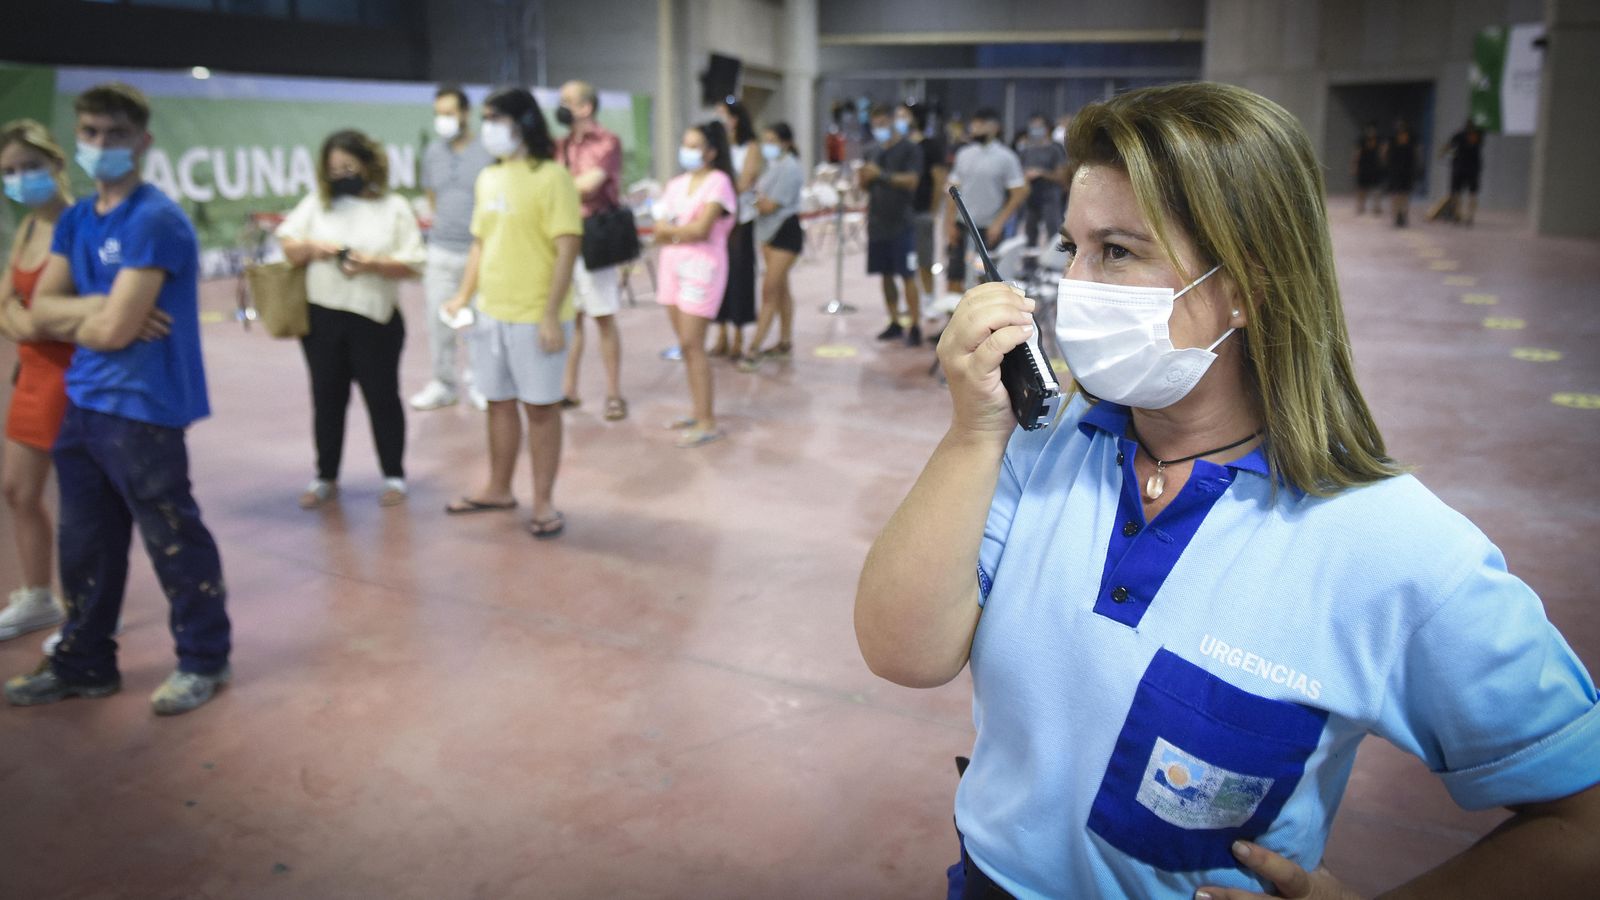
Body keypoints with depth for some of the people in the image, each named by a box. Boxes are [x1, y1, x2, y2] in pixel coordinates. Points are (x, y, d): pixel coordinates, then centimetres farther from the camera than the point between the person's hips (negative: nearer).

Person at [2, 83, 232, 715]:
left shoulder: (154, 222, -15)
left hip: (142, 407, -8)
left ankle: (204, 661, 18)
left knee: (173, 541, 3)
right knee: (84, 543, 16)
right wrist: (98, 309, -13)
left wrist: (64, 318, 0)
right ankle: (84, 663, 30)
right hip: (83, 402, 8)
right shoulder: (74, 221, 11)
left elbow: (113, 330, -20)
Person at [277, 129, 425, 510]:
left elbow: (413, 264, -6)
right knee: (326, 399, 11)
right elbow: (286, 244, 7)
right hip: (322, 317, 3)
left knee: (382, 397, 7)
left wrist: (374, 264, -22)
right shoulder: (316, 203, 7)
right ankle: (326, 478, 23)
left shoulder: (394, 207, -1)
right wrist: (310, 247, -13)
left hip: (375, 320, -3)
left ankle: (394, 477, 20)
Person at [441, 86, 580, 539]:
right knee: (499, 401, 16)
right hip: (491, 312, 7)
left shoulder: (551, 176, -11)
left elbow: (567, 248, -16)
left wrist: (551, 315, -20)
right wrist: (464, 295, 8)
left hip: (535, 317, -7)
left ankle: (544, 502, 14)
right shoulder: (488, 178, 11)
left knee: (540, 407, 3)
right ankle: (499, 489, 31)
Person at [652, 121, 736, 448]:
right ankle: (699, 411, 16)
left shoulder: (718, 182, -7)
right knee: (685, 344, 8)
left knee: (692, 344, -10)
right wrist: (683, 233, -12)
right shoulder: (675, 184, 13)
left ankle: (707, 422, -5)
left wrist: (669, 230, -2)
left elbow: (700, 229, -17)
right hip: (672, 265, 7)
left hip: (702, 266, -7)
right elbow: (660, 234, 7)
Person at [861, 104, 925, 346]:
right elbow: (864, 184, 15)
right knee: (885, 275, 9)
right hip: (877, 222, 6)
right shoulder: (872, 150, 14)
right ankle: (895, 324, 19)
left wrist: (882, 175, -22)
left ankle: (915, 326, -4)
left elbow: (912, 180, -15)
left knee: (908, 276, -7)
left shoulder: (910, 149, -3)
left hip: (901, 224, -6)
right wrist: (864, 177, -8)